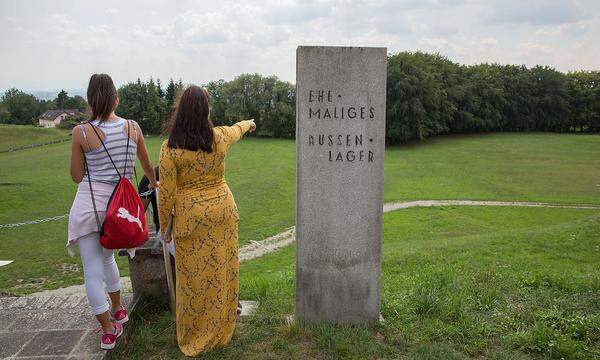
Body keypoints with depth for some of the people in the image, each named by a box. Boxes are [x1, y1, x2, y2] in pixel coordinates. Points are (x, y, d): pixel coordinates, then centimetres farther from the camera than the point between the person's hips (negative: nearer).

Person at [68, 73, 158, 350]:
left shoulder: (81, 132, -10)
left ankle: (109, 331, 16)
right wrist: (153, 182, 35)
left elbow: (77, 176, 0)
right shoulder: (133, 127, -1)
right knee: (106, 258, 28)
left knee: (92, 272, 7)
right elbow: (147, 165, 16)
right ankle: (118, 310, 41)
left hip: (89, 204, -4)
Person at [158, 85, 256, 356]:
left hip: (190, 219, -3)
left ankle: (194, 339, 25)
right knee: (221, 272, 15)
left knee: (194, 277, 9)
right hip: (222, 211, 3)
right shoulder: (219, 137, -3)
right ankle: (221, 331, 31)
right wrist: (248, 123, 45)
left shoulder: (170, 148, -12)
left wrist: (164, 225, 3)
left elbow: (166, 193, -10)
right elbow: (236, 130, 22)